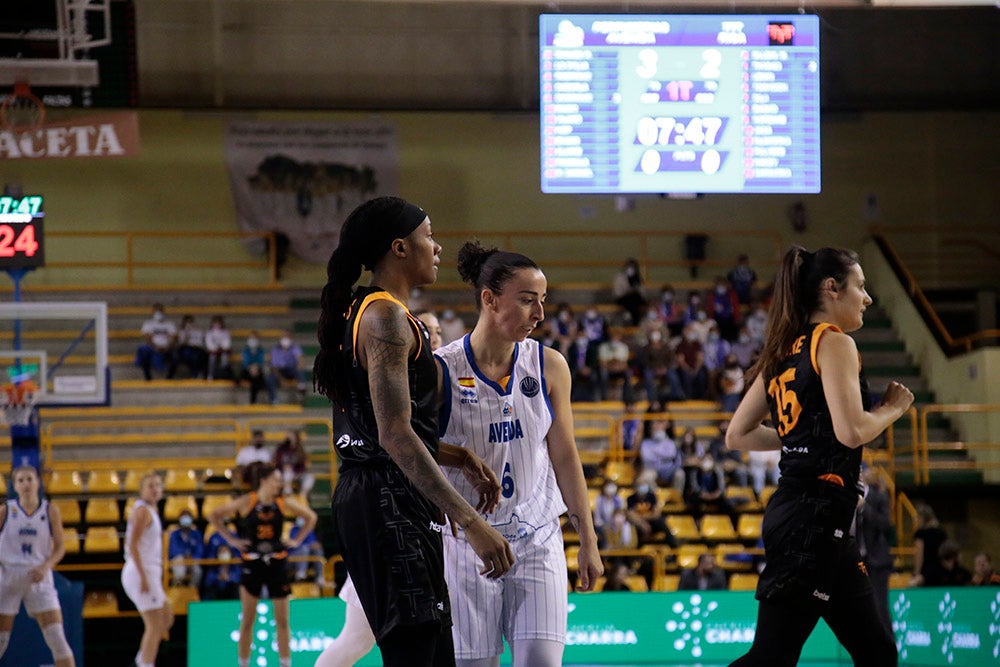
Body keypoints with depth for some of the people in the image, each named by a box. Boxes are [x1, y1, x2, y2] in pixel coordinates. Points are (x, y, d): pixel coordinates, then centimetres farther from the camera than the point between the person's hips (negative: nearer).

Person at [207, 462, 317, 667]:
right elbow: (213, 516, 1)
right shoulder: (246, 502, -6)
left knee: (282, 619, 3)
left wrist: (297, 540, 5)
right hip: (251, 563, -2)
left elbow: (311, 517, 14)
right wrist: (231, 539, -3)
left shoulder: (283, 504, 0)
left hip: (277, 563, 2)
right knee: (247, 620, 2)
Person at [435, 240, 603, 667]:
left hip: (537, 539, 2)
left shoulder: (549, 366, 1)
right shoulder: (441, 371, -10)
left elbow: (565, 458, 8)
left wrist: (588, 542, 9)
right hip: (466, 542, -2)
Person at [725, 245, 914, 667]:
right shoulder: (834, 343, -8)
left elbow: (737, 435, 17)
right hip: (815, 517, -10)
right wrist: (893, 408, -1)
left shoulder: (784, 353, 16)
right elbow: (851, 431, -20)